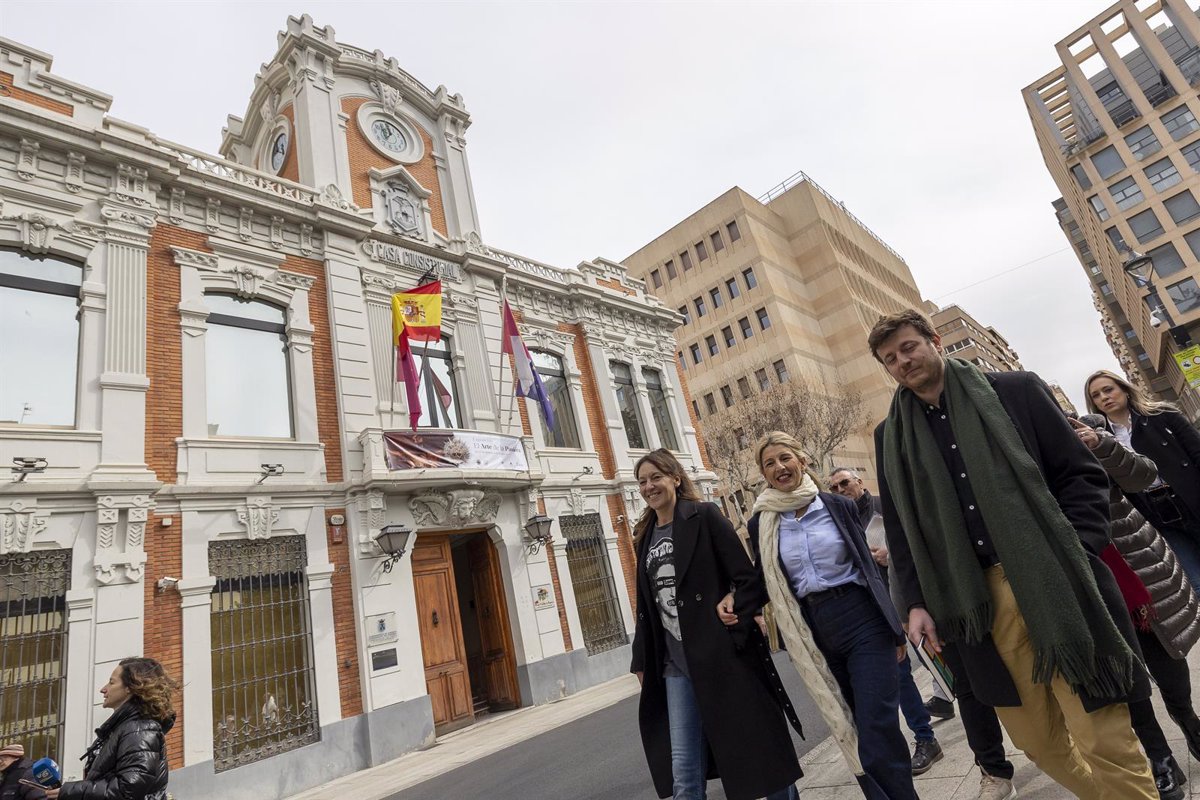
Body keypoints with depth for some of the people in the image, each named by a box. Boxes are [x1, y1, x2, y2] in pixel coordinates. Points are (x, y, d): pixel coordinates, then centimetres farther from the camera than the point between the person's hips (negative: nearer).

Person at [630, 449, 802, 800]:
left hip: (723, 655, -5)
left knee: (758, 748, 9)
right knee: (684, 771, 7)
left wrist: (735, 636, -14)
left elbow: (749, 580, -9)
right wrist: (642, 660, 15)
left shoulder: (704, 517, -5)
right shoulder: (645, 537, 12)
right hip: (676, 665, 5)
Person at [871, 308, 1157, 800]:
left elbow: (1081, 473, 2)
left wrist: (1070, 553, -10)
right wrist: (917, 601, 3)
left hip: (1054, 585, -2)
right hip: (978, 603, 2)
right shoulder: (891, 437, 9)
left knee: (1105, 739, 2)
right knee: (1038, 740, 12)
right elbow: (901, 528, 10)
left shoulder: (1016, 390, 4)